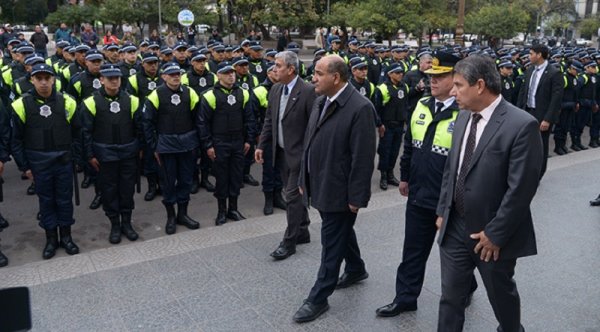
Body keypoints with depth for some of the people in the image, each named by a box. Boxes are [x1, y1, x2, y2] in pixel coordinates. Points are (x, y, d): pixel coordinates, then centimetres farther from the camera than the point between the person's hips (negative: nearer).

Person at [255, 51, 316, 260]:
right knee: (295, 194, 17)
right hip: (281, 152, 7)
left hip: (299, 153, -7)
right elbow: (269, 120, 13)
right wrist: (261, 146, 9)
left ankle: (289, 242, 7)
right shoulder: (276, 90, 6)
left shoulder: (308, 91, -16)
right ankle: (302, 232, 31)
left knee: (293, 196, -3)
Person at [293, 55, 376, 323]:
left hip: (339, 190, -8)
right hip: (321, 186, 8)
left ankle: (318, 298, 18)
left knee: (332, 243, 5)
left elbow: (363, 157, -20)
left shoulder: (360, 107, -20)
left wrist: (356, 197, -17)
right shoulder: (321, 101, 5)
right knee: (342, 232, 25)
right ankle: (356, 269, 47)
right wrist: (304, 180, 12)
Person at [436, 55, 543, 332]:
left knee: (501, 296, 19)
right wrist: (443, 211, 10)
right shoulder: (463, 117, 4)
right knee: (450, 297, 13)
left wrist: (495, 233, -17)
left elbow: (521, 188, -20)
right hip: (455, 228, 5)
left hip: (494, 235, -5)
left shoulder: (522, 125, -19)